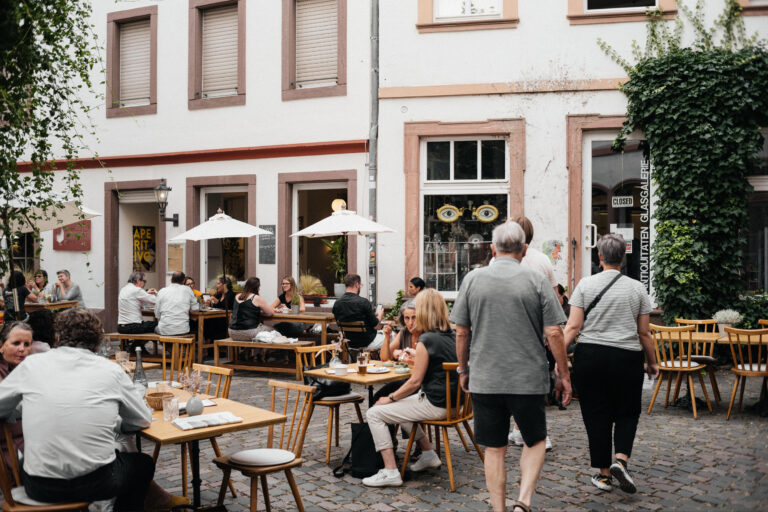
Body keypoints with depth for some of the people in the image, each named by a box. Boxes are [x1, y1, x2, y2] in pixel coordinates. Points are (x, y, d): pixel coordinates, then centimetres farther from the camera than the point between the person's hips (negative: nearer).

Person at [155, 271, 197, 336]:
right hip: (183, 330, -1)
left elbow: (157, 314, 4)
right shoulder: (187, 289, 1)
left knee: (156, 328, 33)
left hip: (165, 331, 1)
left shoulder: (161, 291, 2)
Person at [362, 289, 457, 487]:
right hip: (451, 401, 9)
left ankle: (390, 471, -7)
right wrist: (417, 360, 32)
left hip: (435, 404, -9)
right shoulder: (452, 336, 6)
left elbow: (415, 382, -16)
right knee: (400, 406, 30)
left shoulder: (426, 341, -18)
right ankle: (428, 454, 29)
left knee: (374, 413, -3)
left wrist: (391, 398, -4)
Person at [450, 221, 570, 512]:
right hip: (529, 379, -1)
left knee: (494, 450, 11)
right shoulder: (536, 281, -4)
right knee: (535, 441, 17)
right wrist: (564, 374, 4)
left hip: (484, 380, 1)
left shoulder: (472, 279, 1)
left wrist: (463, 369, 16)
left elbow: (461, 332, 3)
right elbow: (553, 333, -6)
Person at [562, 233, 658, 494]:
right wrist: (652, 363, 15)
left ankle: (604, 474, 14)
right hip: (627, 358, 0)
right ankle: (621, 459, -7)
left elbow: (573, 327, -7)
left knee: (596, 415, 8)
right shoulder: (637, 288, 1)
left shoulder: (585, 284, -1)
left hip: (590, 357, 0)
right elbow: (644, 333, 4)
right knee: (627, 412, 14)